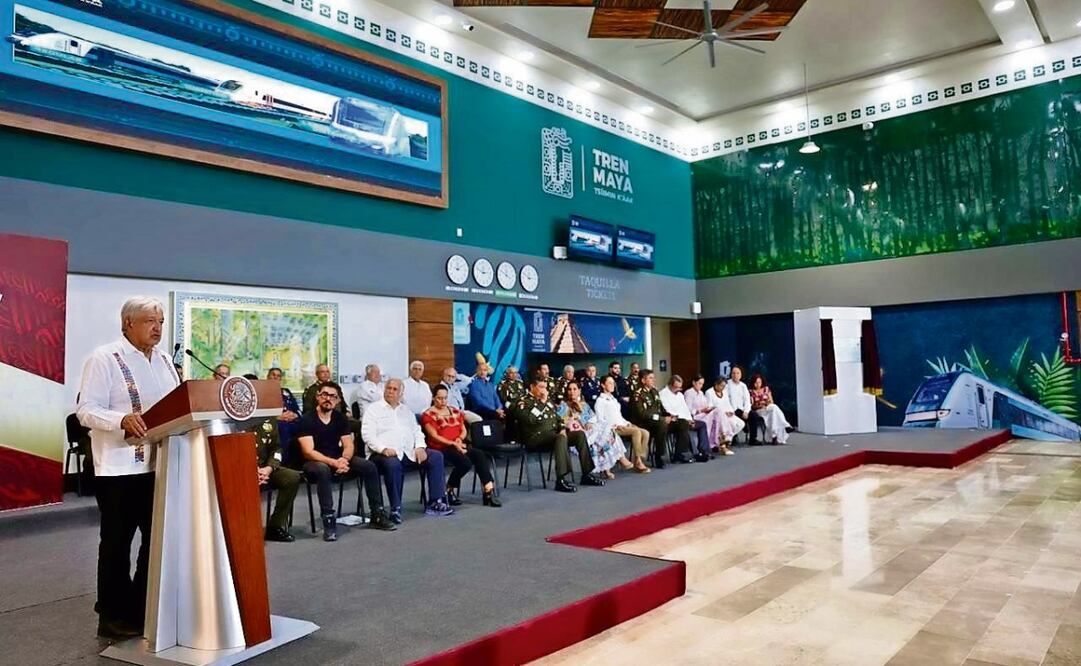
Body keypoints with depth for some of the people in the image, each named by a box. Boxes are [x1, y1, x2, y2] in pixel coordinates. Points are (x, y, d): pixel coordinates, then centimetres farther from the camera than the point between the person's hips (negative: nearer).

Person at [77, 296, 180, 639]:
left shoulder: (164, 360, 14)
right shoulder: (104, 357, -7)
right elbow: (86, 410, -13)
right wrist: (123, 420, -29)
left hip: (160, 463, 7)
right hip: (120, 466, -7)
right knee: (117, 542, 5)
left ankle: (144, 609, 23)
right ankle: (113, 616, 17)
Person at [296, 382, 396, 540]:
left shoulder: (340, 417, 4)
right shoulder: (306, 419, -12)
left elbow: (348, 445, 0)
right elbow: (308, 452, -20)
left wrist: (343, 459, -24)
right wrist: (333, 463, -33)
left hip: (338, 459, 5)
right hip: (314, 462, -5)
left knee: (369, 467, -13)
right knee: (323, 470, -39)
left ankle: (377, 515, -3)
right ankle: (329, 520, -33)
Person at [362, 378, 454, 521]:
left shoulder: (406, 410, 23)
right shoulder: (374, 409, 6)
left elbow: (417, 431, 19)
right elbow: (367, 435, -6)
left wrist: (420, 447, -2)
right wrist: (384, 449, -22)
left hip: (409, 453, 6)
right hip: (385, 454, -5)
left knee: (436, 456, -14)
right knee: (392, 463, -39)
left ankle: (435, 503, -12)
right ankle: (395, 509, -27)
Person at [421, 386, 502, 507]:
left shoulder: (455, 411, 20)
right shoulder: (428, 415, 0)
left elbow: (463, 430, 18)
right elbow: (434, 436, -9)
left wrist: (460, 439, -6)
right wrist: (453, 443, -18)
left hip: (458, 446, 6)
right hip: (441, 448, -6)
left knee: (479, 454, -23)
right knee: (465, 462, -30)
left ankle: (489, 491, -27)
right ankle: (449, 491, -7)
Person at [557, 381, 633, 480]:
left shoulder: (584, 404, 26)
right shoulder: (563, 406, 10)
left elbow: (593, 416, 15)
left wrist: (590, 422, -4)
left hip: (589, 428, 5)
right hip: (577, 433, -5)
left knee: (609, 429, -21)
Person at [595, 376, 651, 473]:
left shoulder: (614, 399, 26)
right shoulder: (600, 400, 0)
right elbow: (600, 419, -8)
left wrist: (627, 423, 7)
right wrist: (615, 426, -17)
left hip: (623, 425, 8)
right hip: (613, 428, -8)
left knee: (645, 433, -15)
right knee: (636, 431, -29)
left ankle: (641, 460, -18)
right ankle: (638, 462, -25)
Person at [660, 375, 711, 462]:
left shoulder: (680, 394, 22)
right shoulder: (663, 394, -6)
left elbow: (685, 408, 17)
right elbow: (668, 411, -15)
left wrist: (689, 419, -5)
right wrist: (685, 419, -17)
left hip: (685, 419, 8)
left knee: (702, 424, -8)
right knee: (685, 425, -34)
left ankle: (704, 451, -13)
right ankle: (696, 453, -26)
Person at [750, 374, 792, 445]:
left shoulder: (766, 389, 14)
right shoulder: (751, 392, 4)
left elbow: (771, 402, 11)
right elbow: (751, 406, 1)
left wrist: (769, 403, -12)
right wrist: (758, 405, -18)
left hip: (769, 408, 3)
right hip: (758, 411, -3)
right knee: (774, 408, -34)